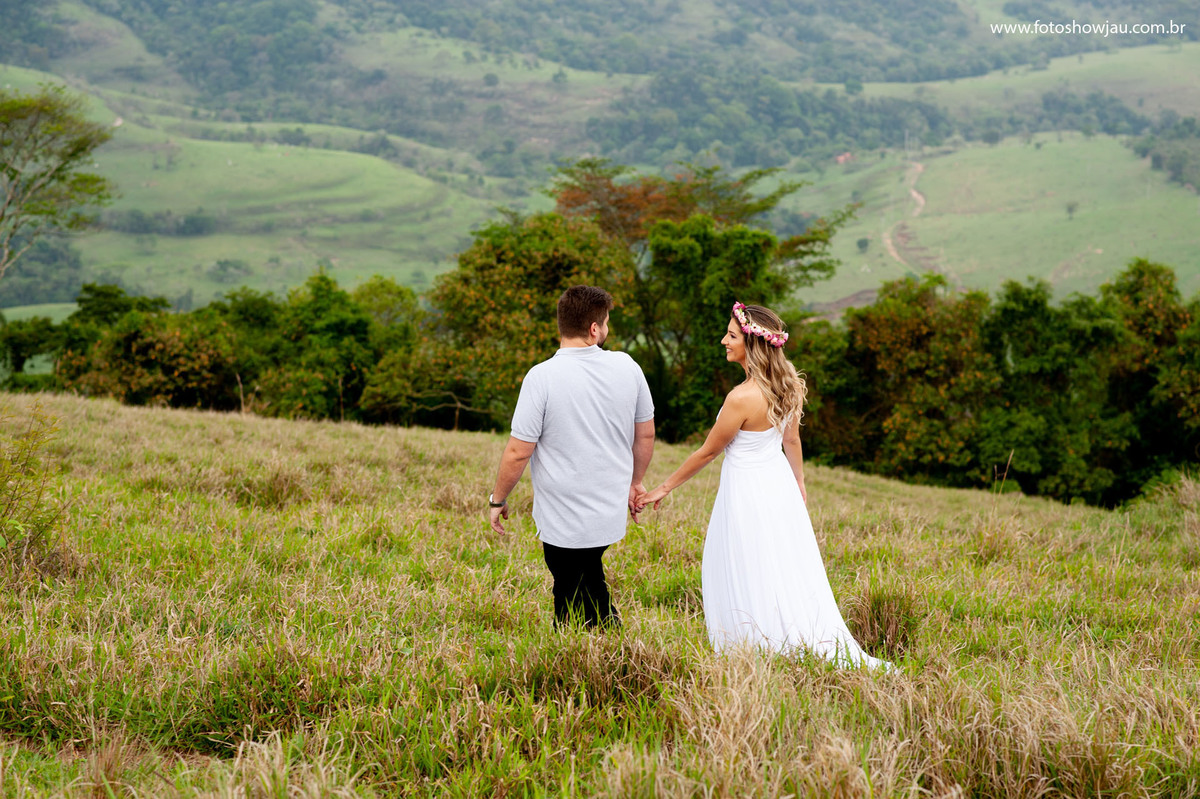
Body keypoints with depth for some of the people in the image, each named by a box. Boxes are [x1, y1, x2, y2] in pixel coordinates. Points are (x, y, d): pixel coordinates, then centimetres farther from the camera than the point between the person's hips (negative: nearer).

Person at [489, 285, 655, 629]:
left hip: (564, 520, -5)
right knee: (590, 582, 26)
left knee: (573, 612, 7)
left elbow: (518, 452, -16)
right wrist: (634, 482, 24)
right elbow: (645, 434, 8)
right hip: (612, 513, 5)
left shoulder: (542, 377, -18)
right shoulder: (627, 367, -4)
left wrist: (498, 500, 0)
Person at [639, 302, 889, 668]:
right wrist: (799, 483, 28)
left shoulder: (742, 398, -26)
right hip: (779, 484, 8)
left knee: (751, 584, 5)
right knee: (791, 579, 16)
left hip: (748, 492, -8)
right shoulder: (786, 384, -2)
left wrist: (663, 489, -4)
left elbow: (708, 451, -15)